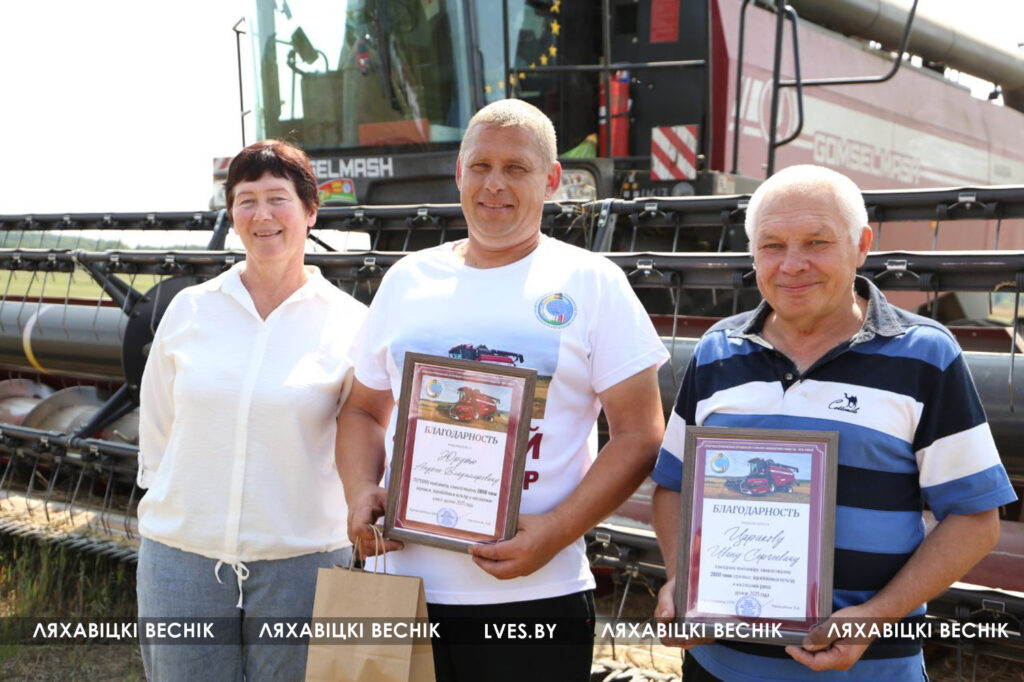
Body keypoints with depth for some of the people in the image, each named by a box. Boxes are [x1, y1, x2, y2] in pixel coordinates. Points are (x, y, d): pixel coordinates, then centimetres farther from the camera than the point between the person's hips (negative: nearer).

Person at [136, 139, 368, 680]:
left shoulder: (350, 324, -3)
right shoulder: (189, 310, 3)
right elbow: (156, 431, 11)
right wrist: (167, 517, 10)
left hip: (300, 561, -2)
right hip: (181, 556, 2)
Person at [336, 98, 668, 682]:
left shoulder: (592, 283, -1)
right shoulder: (408, 279, 10)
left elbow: (640, 434, -4)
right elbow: (365, 410, 17)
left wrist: (556, 531, -16)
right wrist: (361, 493, -2)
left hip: (536, 595, -3)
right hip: (403, 585, 3)